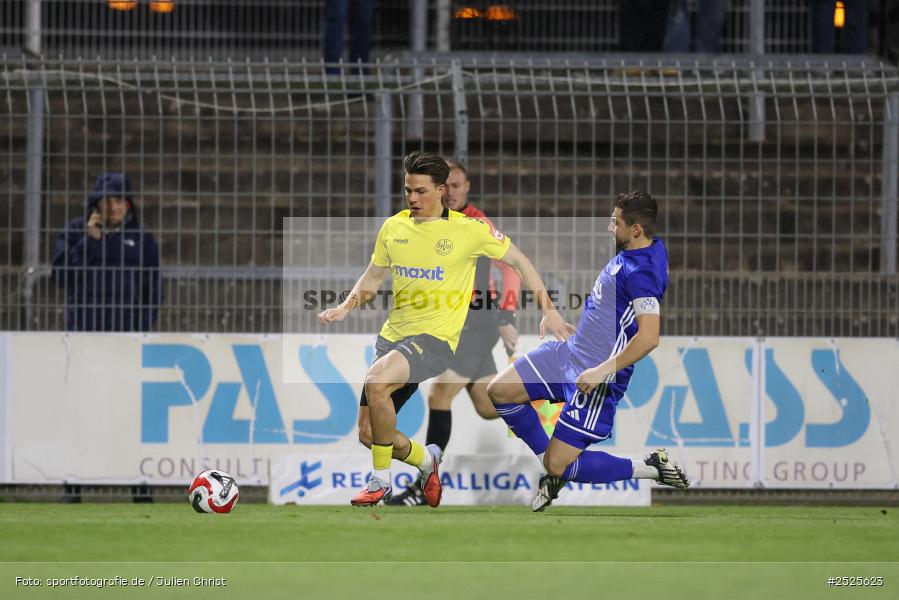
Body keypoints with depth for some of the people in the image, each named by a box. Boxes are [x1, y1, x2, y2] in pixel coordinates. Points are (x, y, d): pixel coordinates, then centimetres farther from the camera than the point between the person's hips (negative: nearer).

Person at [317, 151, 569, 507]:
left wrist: (548, 309, 0)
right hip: (393, 334, 6)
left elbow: (518, 261, 5)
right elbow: (372, 278, 21)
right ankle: (426, 460, 31)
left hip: (435, 337, -6)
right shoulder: (393, 228, 8)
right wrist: (345, 308, 3)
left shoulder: (468, 229, -5)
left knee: (375, 381, -33)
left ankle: (381, 479, -17)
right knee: (368, 433, 0)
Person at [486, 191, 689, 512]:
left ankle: (651, 469, 4)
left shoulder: (641, 272, -25)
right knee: (499, 391, 4)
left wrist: (602, 371, -30)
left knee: (559, 468, -6)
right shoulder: (652, 247, 4)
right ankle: (552, 463, 17)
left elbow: (649, 337, -34)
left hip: (597, 378, -10)